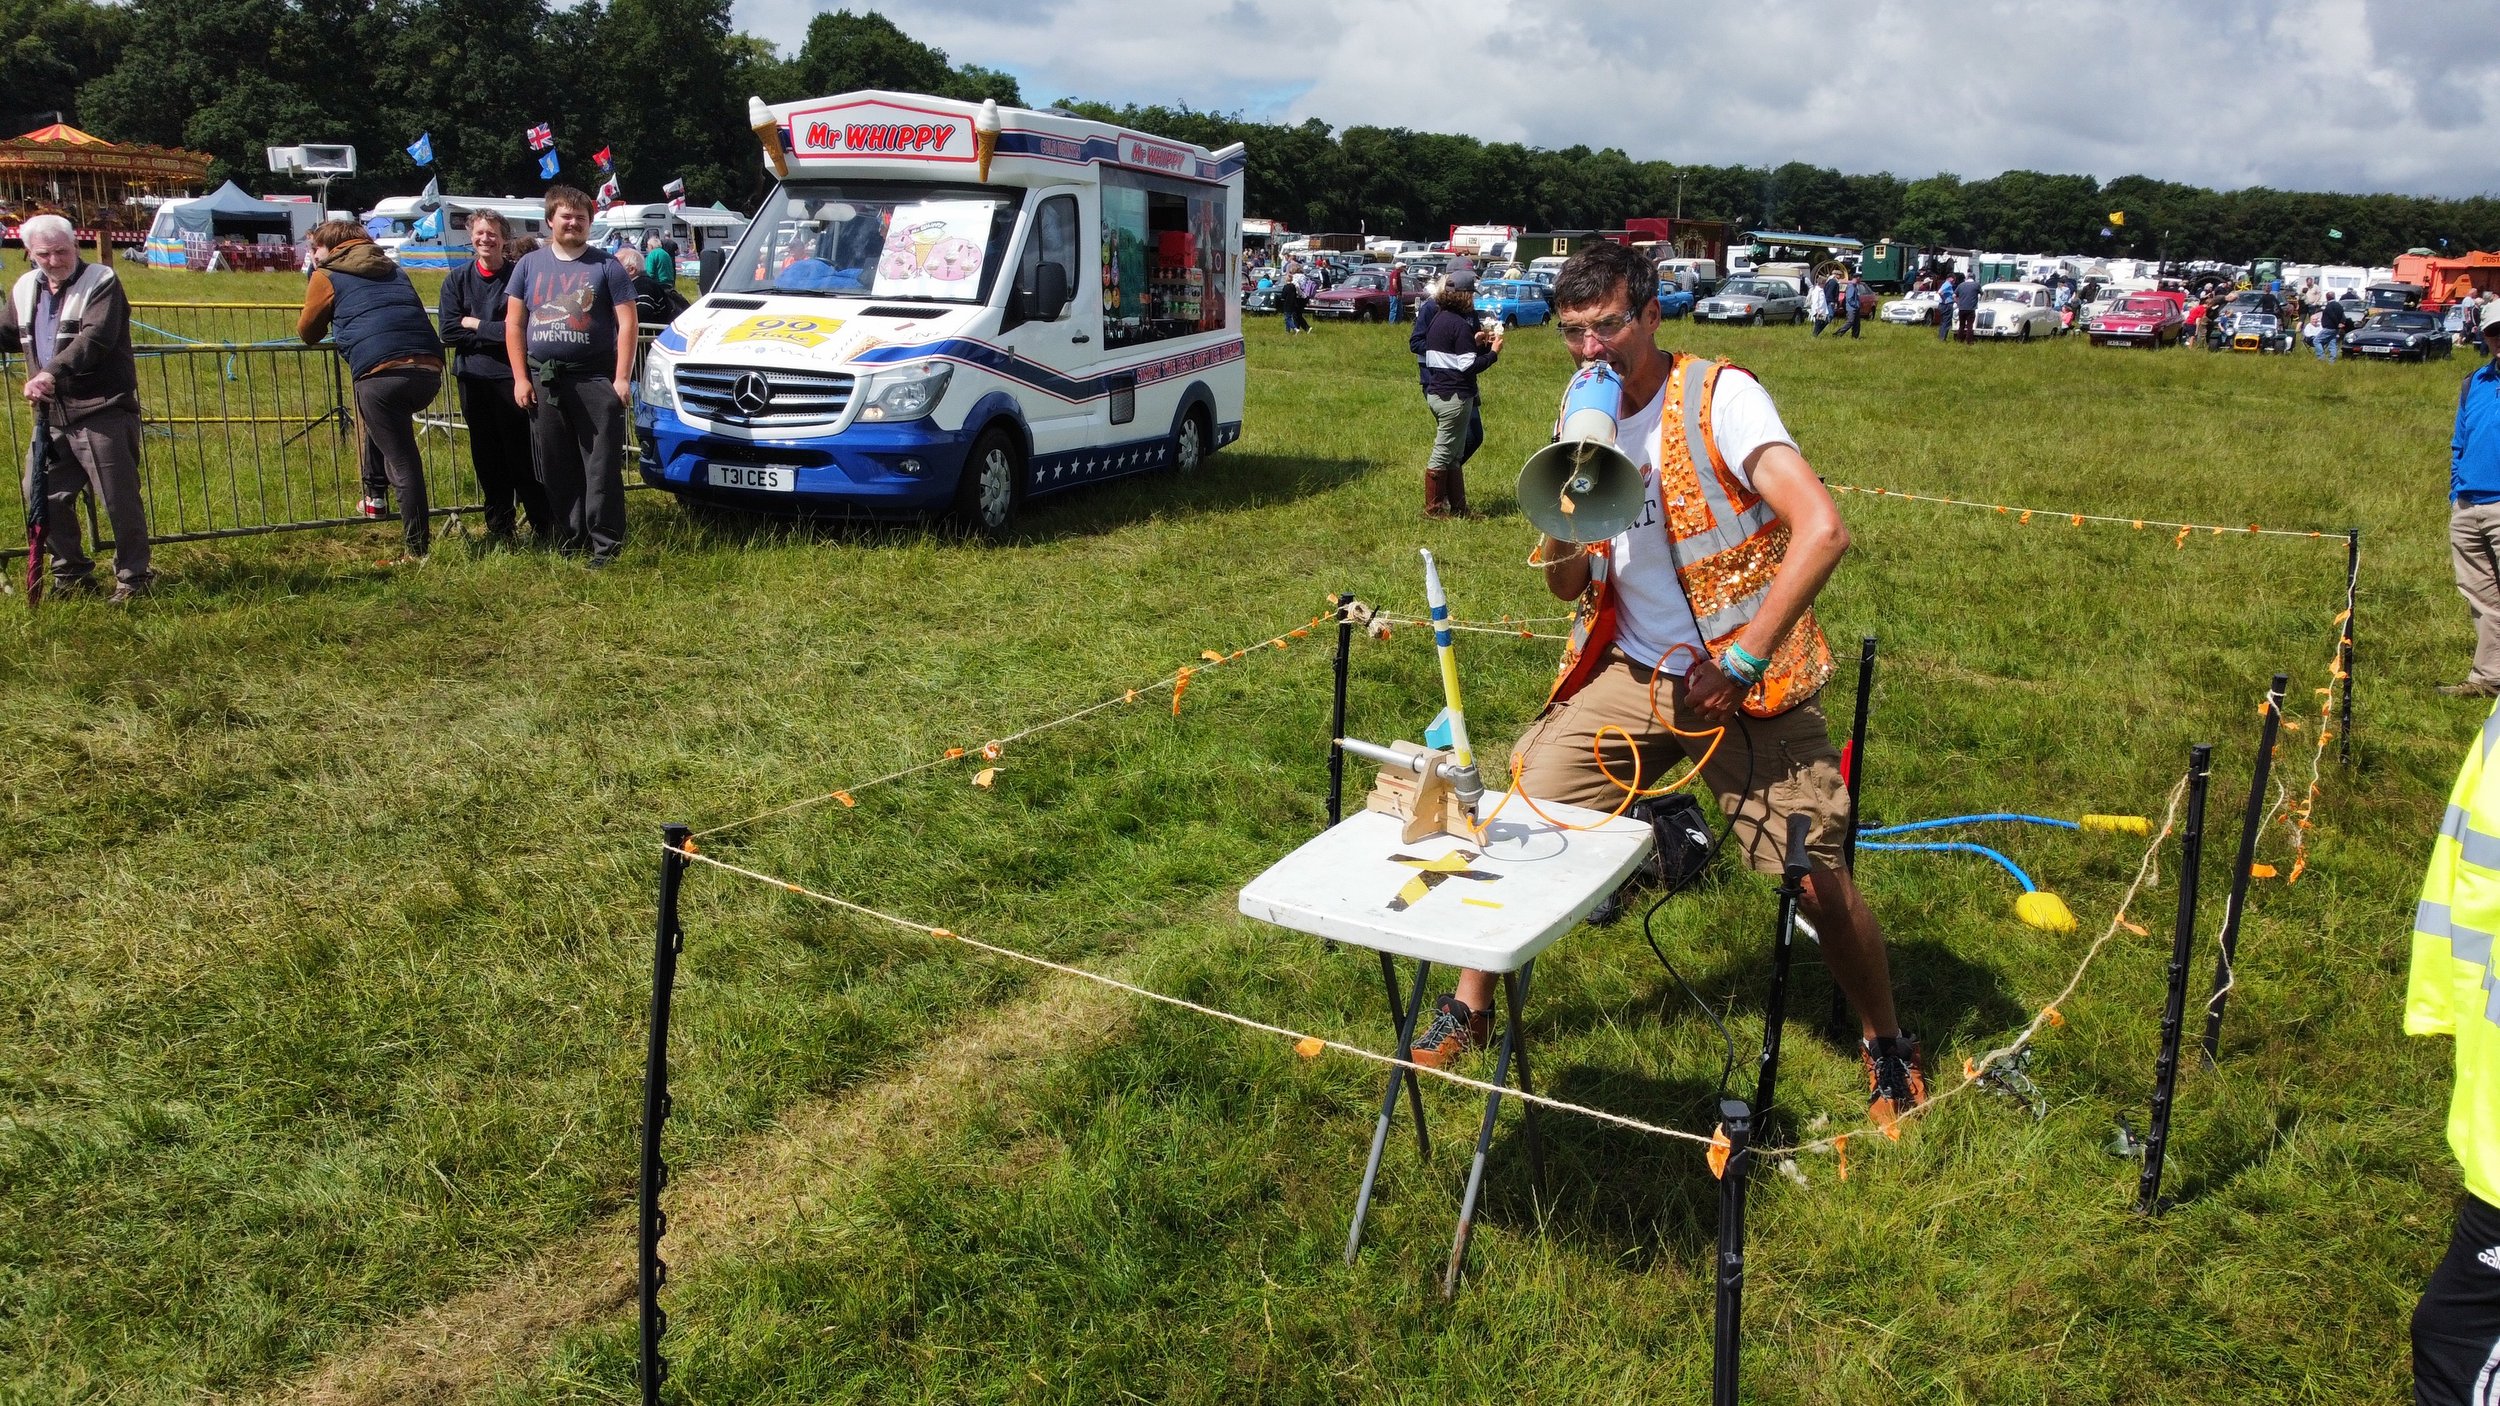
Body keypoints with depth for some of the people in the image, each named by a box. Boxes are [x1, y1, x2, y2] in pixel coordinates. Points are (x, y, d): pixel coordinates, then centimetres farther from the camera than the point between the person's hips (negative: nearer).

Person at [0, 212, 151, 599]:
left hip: (103, 412, -7)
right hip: (53, 415, 7)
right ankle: (70, 574, 25)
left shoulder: (101, 282, -7)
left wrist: (52, 371, -33)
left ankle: (133, 576, 8)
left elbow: (95, 338, -22)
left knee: (119, 498, -4)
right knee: (42, 494, 11)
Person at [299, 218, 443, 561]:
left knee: (404, 465, 0)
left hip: (381, 373, -5)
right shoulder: (391, 269, 28)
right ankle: (375, 494, 33)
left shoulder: (326, 276, 13)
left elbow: (307, 332, 22)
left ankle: (417, 549, 2)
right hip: (430, 369, 5)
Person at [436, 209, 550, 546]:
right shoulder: (458, 279, 7)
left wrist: (474, 324, -7)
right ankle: (499, 529, 17)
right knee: (487, 458, 8)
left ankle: (544, 527, 6)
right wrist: (494, 333, -9)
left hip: (510, 376, -3)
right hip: (473, 378, 3)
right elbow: (448, 331, -2)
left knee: (522, 455, -2)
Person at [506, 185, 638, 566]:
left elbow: (626, 323, -2)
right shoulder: (529, 266, 12)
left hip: (595, 379, -4)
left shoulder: (606, 266, 3)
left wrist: (622, 378, -10)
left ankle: (605, 545, -3)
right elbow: (514, 323, 11)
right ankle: (568, 541, 16)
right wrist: (520, 378, 2)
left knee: (602, 467, -5)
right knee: (557, 470, 7)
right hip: (544, 381, 4)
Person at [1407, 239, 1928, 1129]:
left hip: (1748, 677, -5)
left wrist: (1740, 664, -24)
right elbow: (1569, 588, 7)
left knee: (1817, 875, -6)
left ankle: (1887, 1046, 21)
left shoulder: (1719, 397, -14)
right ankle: (1471, 1006, 17)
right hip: (1633, 672, 5)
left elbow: (1822, 530, -25)